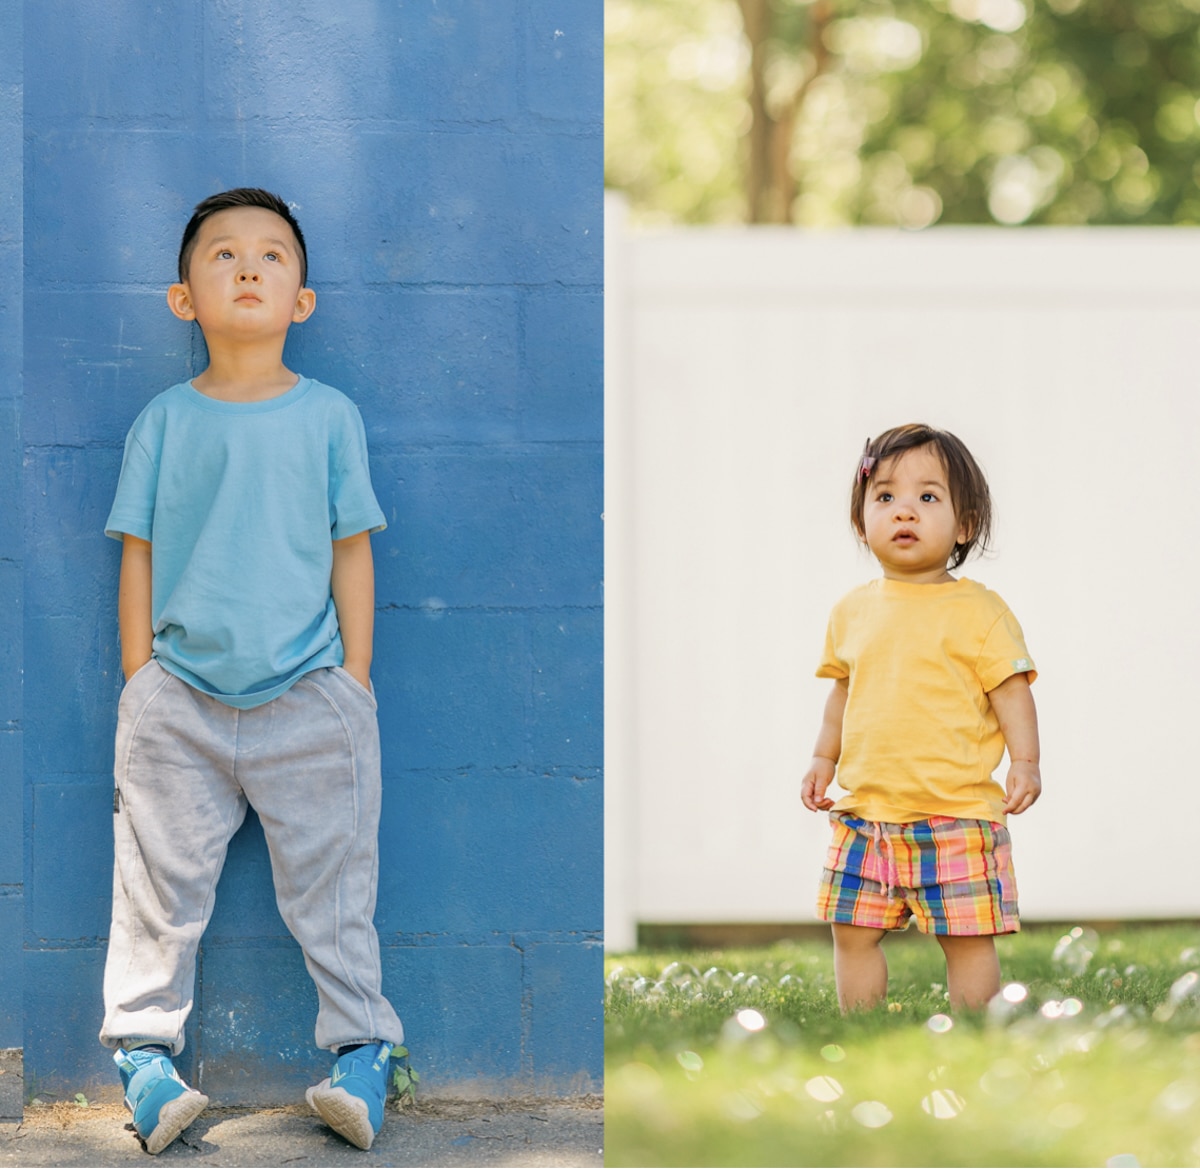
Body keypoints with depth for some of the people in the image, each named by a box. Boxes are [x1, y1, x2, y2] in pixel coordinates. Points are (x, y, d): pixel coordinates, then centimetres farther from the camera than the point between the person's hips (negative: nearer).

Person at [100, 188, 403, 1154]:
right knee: (161, 878, 2)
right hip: (181, 694, 0)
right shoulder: (164, 423, 4)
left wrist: (354, 684, 2)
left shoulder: (330, 417, 4)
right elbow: (139, 558, 6)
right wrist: (139, 687, 2)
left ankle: (361, 1047, 9)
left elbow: (352, 554, 6)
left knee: (331, 879, 2)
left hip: (308, 696, 0)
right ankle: (145, 1048, 11)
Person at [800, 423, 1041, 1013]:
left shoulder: (978, 610, -5)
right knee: (852, 931, 7)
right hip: (866, 812, 5)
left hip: (956, 816, -5)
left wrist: (1024, 762, -16)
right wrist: (824, 758, 20)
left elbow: (1011, 690, -6)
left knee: (968, 937, -2)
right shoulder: (852, 611, 10)